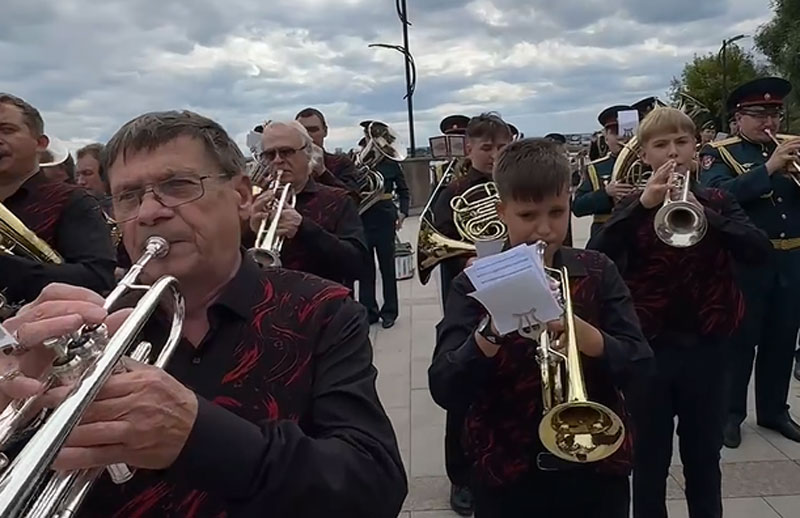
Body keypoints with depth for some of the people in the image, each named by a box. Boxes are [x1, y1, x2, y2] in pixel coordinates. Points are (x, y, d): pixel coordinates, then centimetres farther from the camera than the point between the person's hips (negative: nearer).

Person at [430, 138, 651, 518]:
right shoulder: (475, 284, -7)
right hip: (509, 479, -1)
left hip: (597, 471, 2)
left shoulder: (597, 273, 0)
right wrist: (494, 326, -31)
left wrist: (576, 327, -25)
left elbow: (638, 365, -9)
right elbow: (445, 391, -16)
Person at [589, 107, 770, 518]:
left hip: (706, 345, 2)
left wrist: (705, 214, -26)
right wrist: (643, 204, -27)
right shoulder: (634, 208, -1)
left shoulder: (718, 202, 4)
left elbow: (759, 251, -12)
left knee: (704, 457, 17)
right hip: (649, 346, -1)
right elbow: (595, 257, -18)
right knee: (649, 458, 12)